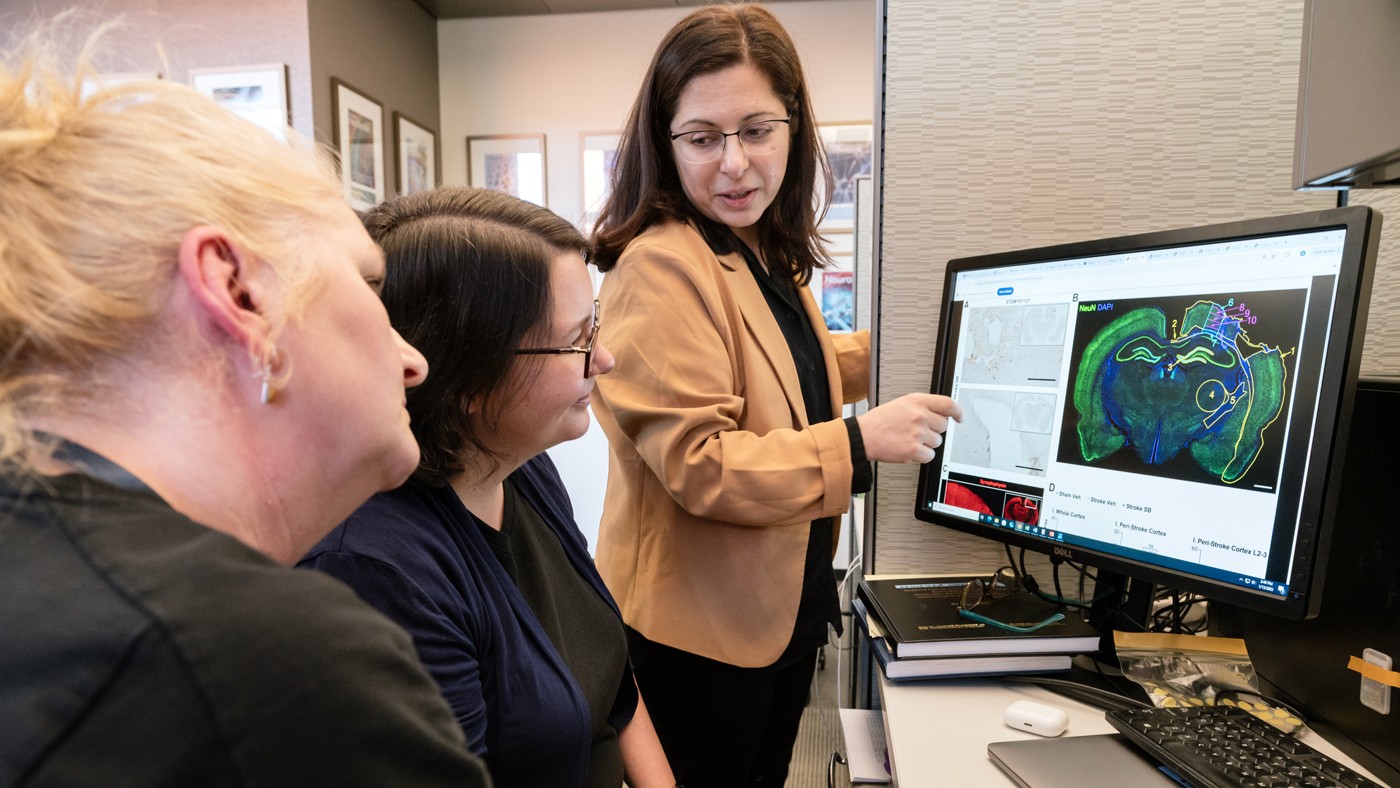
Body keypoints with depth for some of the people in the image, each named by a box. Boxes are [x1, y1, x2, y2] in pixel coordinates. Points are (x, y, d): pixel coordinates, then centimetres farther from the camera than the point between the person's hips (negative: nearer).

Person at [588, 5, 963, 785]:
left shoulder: (769, 255, 7)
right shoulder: (662, 267, -23)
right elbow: (695, 464, -28)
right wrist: (859, 442, -29)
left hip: (786, 601, 9)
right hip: (701, 626, -8)